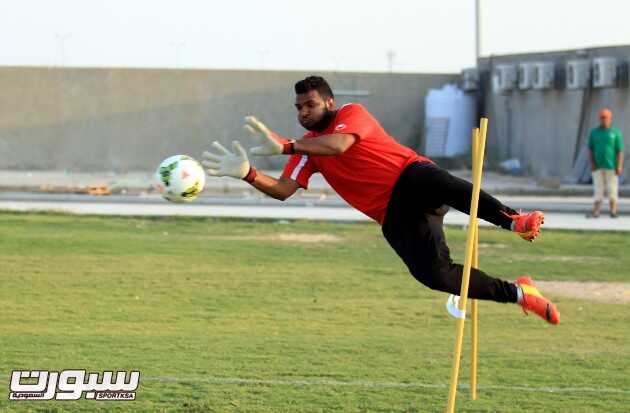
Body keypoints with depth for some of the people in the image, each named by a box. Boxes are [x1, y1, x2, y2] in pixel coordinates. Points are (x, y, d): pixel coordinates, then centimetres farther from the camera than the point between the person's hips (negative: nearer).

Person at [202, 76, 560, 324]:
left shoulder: (352, 114, 2)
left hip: (411, 178, -4)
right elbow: (283, 189, 5)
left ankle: (512, 219, -53)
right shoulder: (308, 147, 18)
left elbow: (338, 145, -21)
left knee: (426, 180, -44)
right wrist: (247, 173, -13)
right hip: (395, 217, 4)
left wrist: (285, 146, -32)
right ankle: (517, 293, -8)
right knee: (433, 275, -22)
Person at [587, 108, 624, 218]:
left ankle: (613, 211, 7)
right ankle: (595, 212, -3)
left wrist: (619, 167, -9)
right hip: (598, 167, 2)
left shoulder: (615, 133, 1)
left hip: (611, 167, -2)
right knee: (598, 189, -1)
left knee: (612, 189, 0)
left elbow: (620, 151, -1)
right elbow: (590, 149, 10)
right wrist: (592, 163, -2)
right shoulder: (594, 132, 8)